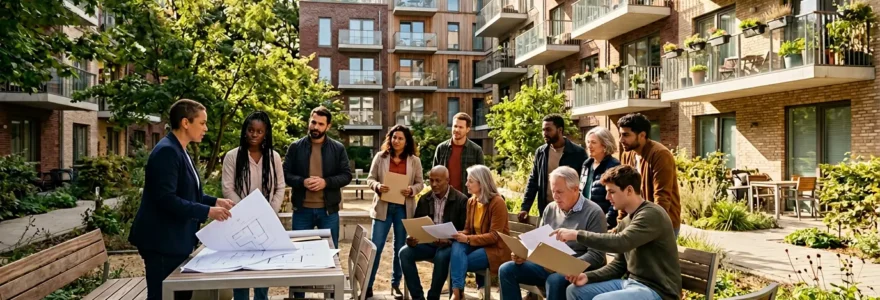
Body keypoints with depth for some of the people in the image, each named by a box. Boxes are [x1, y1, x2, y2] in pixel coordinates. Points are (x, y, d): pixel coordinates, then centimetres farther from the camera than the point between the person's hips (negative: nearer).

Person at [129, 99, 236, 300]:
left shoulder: (180, 151, 14)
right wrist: (207, 211, -24)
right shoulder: (167, 151, -18)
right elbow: (166, 199, -26)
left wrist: (215, 201, 7)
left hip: (176, 241, 10)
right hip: (162, 242, -10)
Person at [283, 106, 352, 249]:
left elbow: (347, 175, 0)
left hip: (328, 210, 0)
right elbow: (285, 174, 1)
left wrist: (326, 182, -16)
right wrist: (302, 182, -17)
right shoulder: (295, 147, 3)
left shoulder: (338, 148, 2)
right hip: (302, 210, 0)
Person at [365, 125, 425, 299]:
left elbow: (420, 183, 4)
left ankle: (395, 284, 23)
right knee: (375, 246, 0)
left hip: (403, 208, 1)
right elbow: (370, 179, 2)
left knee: (400, 247, 10)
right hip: (383, 206, -1)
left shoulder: (414, 160, 2)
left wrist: (411, 190, -17)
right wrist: (377, 186, -18)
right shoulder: (380, 157, 1)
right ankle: (368, 284, 11)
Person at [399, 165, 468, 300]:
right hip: (428, 242, 5)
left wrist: (449, 240, -27)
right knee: (404, 253, -21)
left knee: (441, 257, -37)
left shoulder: (461, 200, -6)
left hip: (449, 244, -4)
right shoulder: (424, 199, 8)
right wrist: (411, 238, -14)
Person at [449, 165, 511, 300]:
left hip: (495, 248, -6)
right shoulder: (471, 201, 6)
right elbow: (468, 229, 9)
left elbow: (494, 236, -19)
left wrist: (468, 239, -26)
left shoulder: (497, 202, -16)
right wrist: (456, 234, -14)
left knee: (458, 262, -26)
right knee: (457, 245, -29)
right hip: (476, 244, 6)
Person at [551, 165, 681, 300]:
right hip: (631, 282, 9)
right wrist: (588, 276, -2)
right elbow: (619, 264, 13)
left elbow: (620, 243, -30)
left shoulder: (652, 214, -16)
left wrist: (578, 234, -24)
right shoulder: (625, 222, 13)